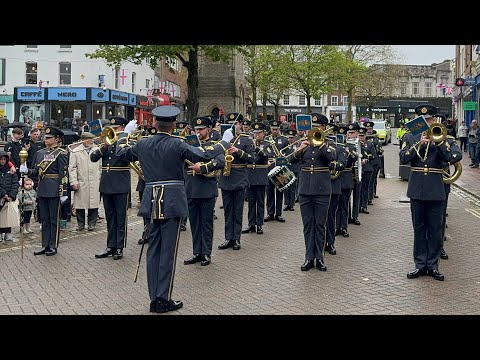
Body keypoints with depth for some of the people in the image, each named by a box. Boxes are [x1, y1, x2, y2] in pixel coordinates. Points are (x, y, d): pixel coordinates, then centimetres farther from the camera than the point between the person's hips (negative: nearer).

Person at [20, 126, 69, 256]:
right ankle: (45, 245, 19)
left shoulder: (61, 153, -8)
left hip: (54, 190, -6)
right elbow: (36, 171, 14)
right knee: (44, 219, 12)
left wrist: (63, 193, -17)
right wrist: (26, 171, -7)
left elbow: (64, 174, -12)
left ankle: (53, 246, 10)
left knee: (54, 219, 2)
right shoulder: (40, 153, 13)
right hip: (42, 190, 7)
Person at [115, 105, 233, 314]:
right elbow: (203, 155, -18)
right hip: (172, 201, -5)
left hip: (152, 202, 5)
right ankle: (163, 300, 2)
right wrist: (224, 142, -6)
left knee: (153, 250, 11)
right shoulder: (177, 144, -10)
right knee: (168, 250, -1)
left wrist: (125, 134, 39)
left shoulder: (143, 144, 6)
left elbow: (121, 153, 22)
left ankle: (154, 298, 14)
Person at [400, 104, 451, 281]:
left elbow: (448, 158, -9)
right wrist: (420, 143, -15)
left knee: (435, 230, 4)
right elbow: (403, 158, -7)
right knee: (419, 229, 7)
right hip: (417, 189, 1)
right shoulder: (410, 137, 7)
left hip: (436, 190, 0)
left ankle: (433, 265, 11)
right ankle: (420, 265, 14)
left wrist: (437, 140, -19)